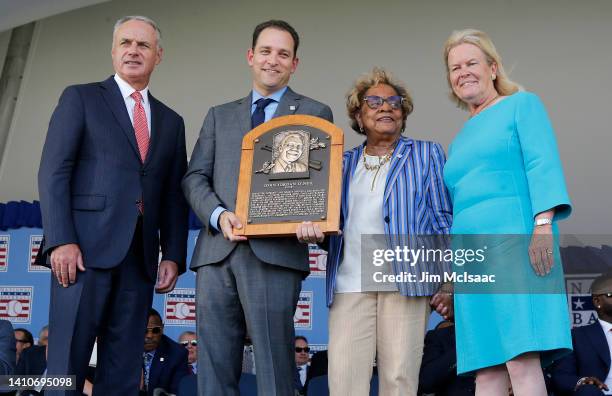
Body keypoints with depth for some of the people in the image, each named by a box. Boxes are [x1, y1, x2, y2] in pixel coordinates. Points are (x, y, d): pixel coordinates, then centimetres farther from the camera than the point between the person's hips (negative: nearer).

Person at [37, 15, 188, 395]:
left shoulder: (171, 121, 19)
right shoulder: (80, 98, 7)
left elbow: (175, 195, 15)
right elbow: (54, 172, -3)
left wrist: (173, 255, 4)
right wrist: (61, 240, -13)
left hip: (140, 255, 4)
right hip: (86, 248, -4)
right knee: (67, 361, -3)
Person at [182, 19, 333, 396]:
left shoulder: (315, 113, 12)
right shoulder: (219, 115, 21)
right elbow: (195, 177, 13)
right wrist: (218, 215, -7)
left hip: (274, 251, -3)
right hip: (217, 251, 4)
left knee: (273, 363, -3)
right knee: (214, 365, 6)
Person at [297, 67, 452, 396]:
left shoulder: (426, 154, 13)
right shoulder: (345, 163, 20)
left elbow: (445, 219, 9)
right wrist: (313, 229, -3)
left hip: (406, 281, -2)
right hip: (350, 283, 2)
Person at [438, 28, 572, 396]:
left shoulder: (522, 104, 9)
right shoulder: (460, 140, 26)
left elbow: (543, 165, -6)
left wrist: (543, 225, -21)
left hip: (515, 242, -6)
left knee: (522, 361, -14)